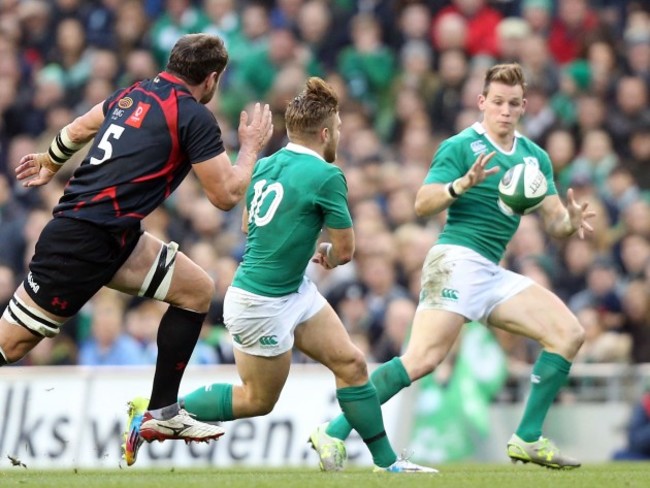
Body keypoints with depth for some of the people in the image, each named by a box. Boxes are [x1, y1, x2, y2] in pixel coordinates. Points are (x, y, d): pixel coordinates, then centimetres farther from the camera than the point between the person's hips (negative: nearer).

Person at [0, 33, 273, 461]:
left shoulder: (139, 92, 13)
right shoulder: (195, 116, -11)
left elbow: (79, 129, 28)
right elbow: (226, 196, -8)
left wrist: (49, 166, 46)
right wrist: (252, 147, 8)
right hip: (85, 241, -9)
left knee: (198, 289, 9)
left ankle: (163, 412, 10)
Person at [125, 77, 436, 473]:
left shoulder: (265, 165, 2)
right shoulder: (326, 176, -21)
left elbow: (249, 224, 18)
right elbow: (345, 250, -12)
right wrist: (328, 257, 10)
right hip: (261, 303, -9)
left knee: (351, 363, 6)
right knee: (259, 401, 7)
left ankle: (386, 461, 10)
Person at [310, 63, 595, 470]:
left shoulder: (535, 157, 16)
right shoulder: (460, 147, -3)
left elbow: (554, 222, 13)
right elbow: (422, 204, -12)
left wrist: (573, 221, -10)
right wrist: (462, 184, -29)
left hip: (492, 274, 7)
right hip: (458, 258, -7)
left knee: (569, 333, -3)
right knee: (424, 360, -22)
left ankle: (528, 438, 0)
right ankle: (336, 432, -18)